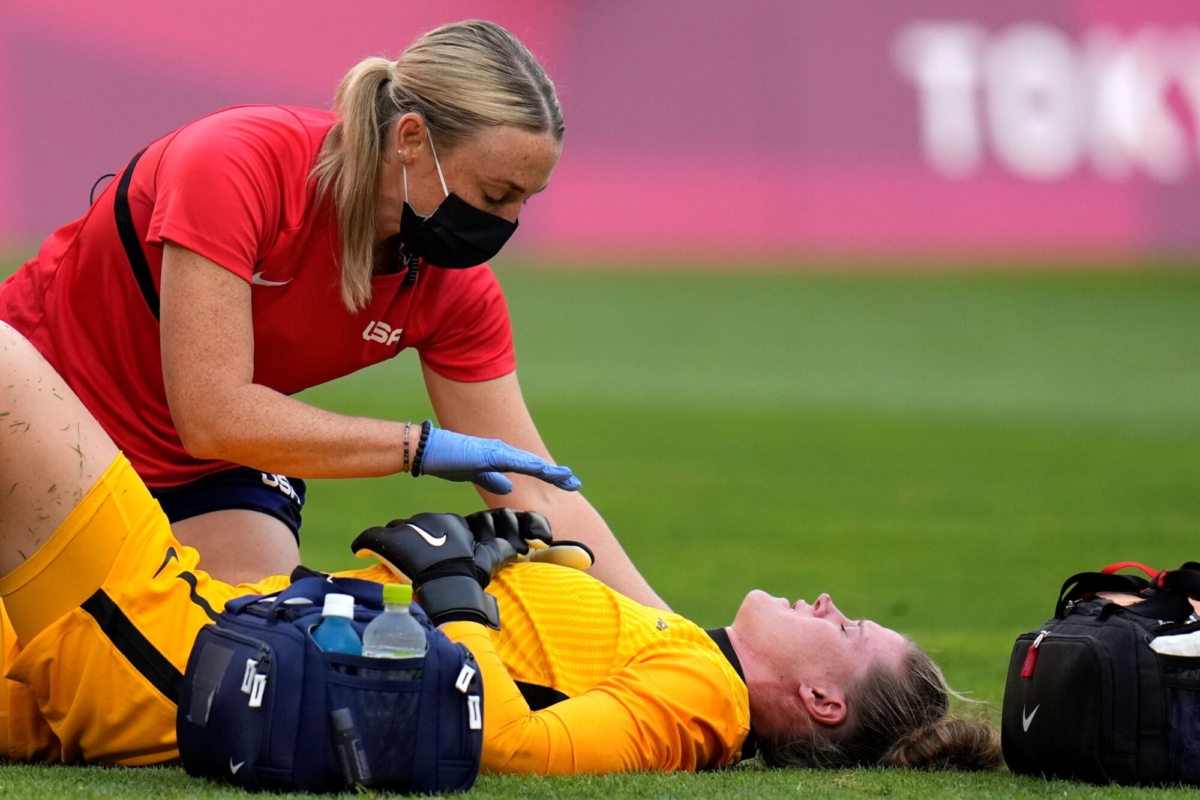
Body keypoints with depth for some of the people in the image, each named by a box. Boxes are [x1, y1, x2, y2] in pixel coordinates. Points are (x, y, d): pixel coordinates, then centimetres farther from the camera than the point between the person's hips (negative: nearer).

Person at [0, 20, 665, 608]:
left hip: (214, 470, 4)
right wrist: (420, 446, -34)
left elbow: (538, 496, -12)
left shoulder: (457, 290, -16)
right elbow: (211, 415, -37)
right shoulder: (238, 165, -34)